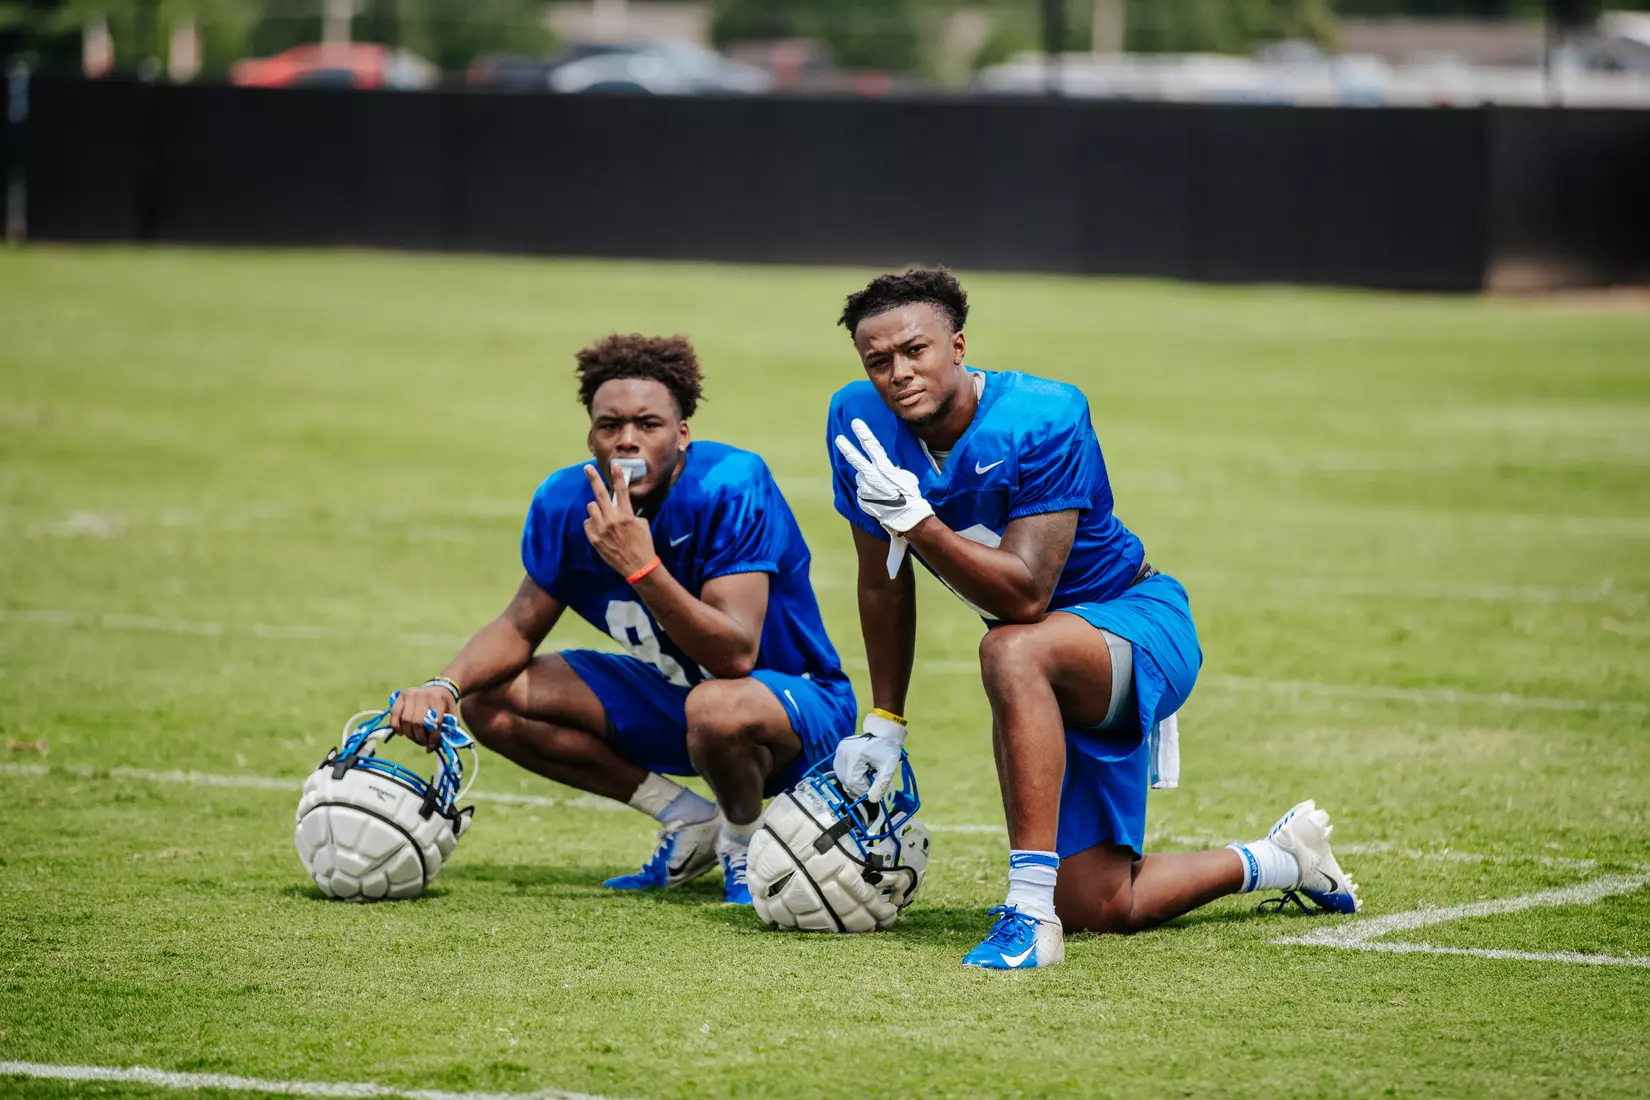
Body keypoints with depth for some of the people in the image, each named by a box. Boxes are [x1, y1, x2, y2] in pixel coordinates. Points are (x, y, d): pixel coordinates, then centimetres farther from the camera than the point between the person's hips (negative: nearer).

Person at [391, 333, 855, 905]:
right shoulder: (566, 501, -10)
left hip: (798, 702, -6)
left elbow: (736, 654, -34)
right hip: (671, 692, 6)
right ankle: (685, 817, 4)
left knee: (719, 709, -41)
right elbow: (520, 627, 4)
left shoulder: (732, 486, -27)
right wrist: (443, 685, -16)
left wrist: (642, 566, -44)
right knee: (489, 699, -4)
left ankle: (746, 841, -5)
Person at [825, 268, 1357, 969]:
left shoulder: (1044, 420, -27)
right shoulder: (860, 425, -11)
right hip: (1053, 675, 7)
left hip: (1142, 626, -7)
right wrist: (884, 723, 7)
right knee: (1098, 910, 5)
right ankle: (1284, 861, 31)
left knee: (1013, 652, -42)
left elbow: (1025, 596, -35)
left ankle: (1030, 912, -41)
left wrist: (914, 519, -43)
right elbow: (884, 581, 4)